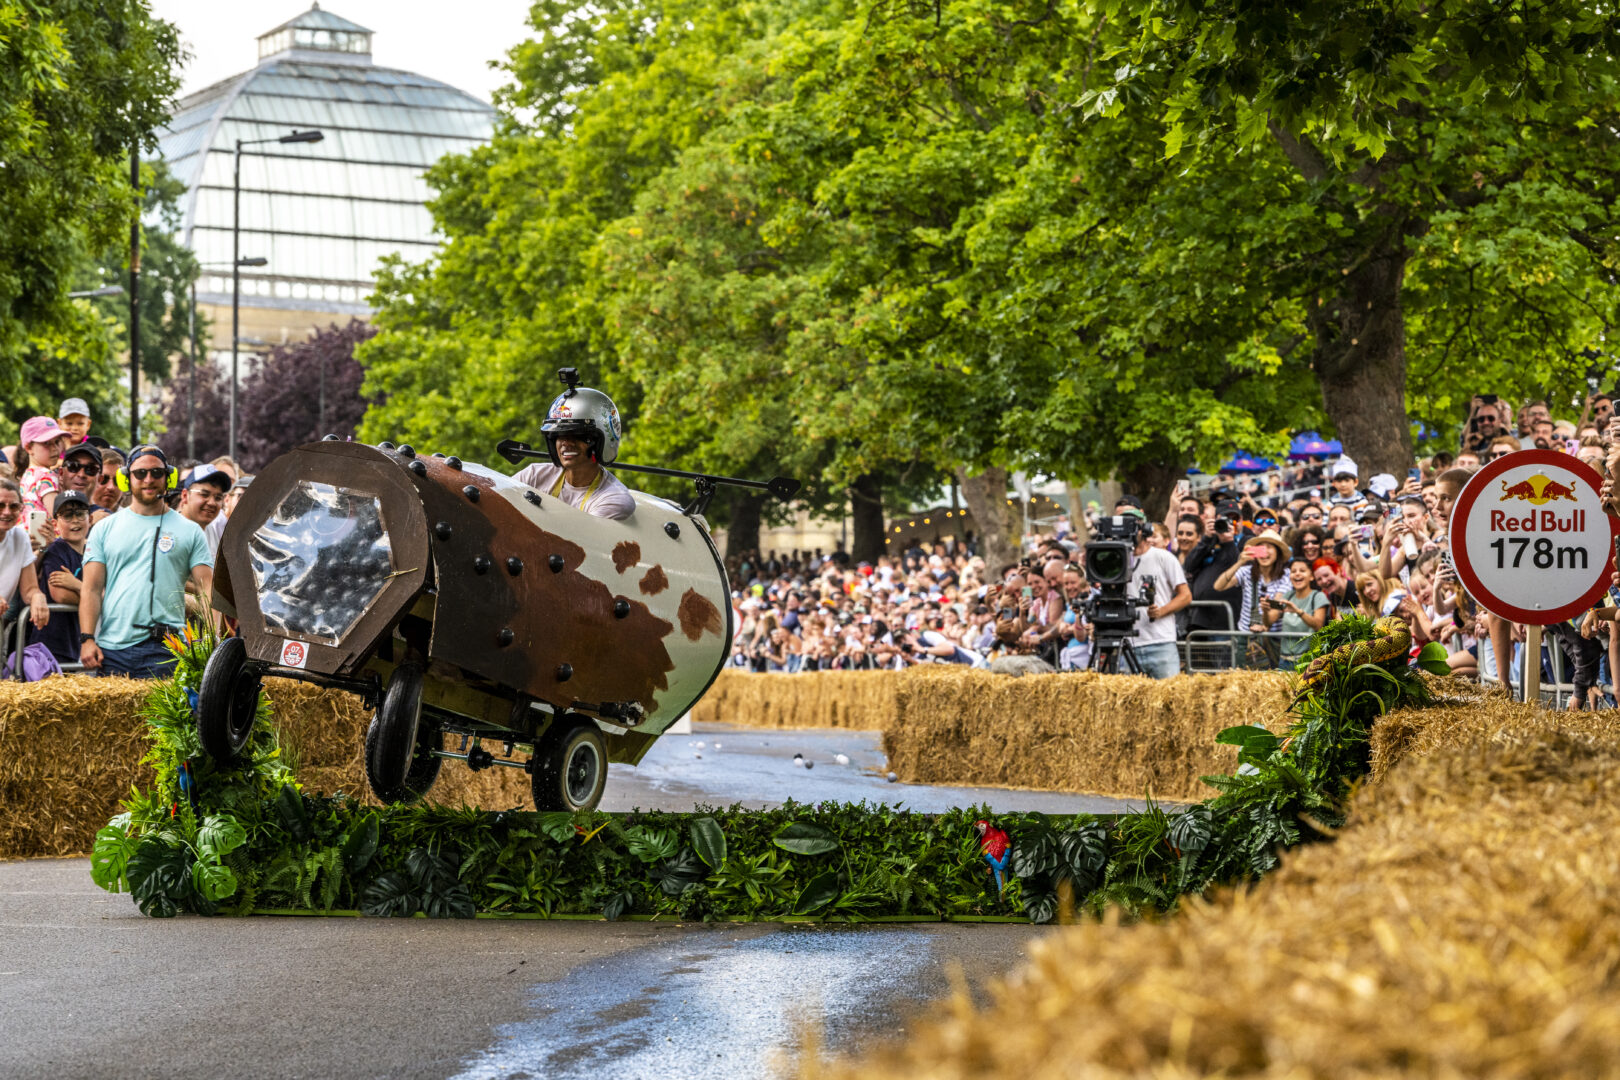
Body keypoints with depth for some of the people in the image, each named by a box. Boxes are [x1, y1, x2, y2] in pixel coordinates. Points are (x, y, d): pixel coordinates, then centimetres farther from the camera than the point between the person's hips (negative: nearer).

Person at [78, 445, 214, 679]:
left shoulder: (190, 532, 11)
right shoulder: (105, 529, 14)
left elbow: (207, 590, 5)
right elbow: (91, 589, 8)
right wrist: (87, 639, -4)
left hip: (165, 651, -1)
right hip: (112, 648, 1)